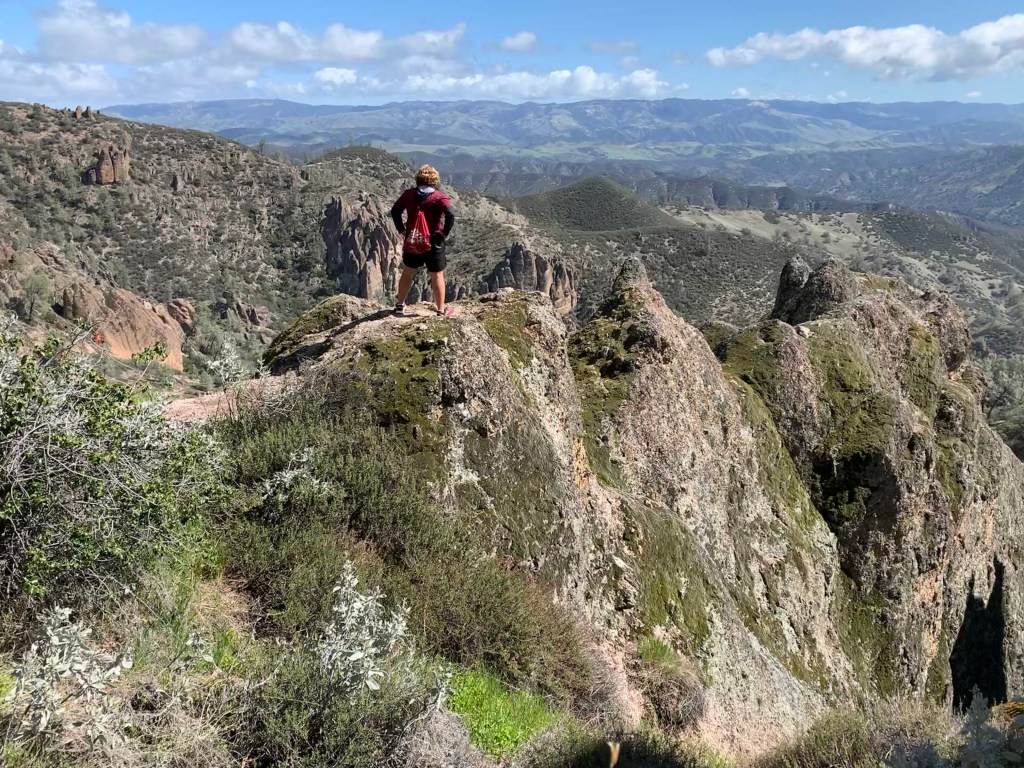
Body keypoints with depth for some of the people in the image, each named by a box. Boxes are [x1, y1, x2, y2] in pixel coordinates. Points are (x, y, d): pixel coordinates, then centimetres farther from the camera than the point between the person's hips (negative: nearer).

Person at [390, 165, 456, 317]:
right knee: (437, 276, 7)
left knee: (407, 274, 19)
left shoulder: (409, 194, 0)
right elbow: (451, 216, -24)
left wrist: (401, 229, 5)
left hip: (411, 243, 4)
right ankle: (441, 310, 11)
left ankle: (400, 305, 28)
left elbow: (395, 211, -1)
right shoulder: (439, 197, -11)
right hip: (433, 244, -3)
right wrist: (444, 234, -13)